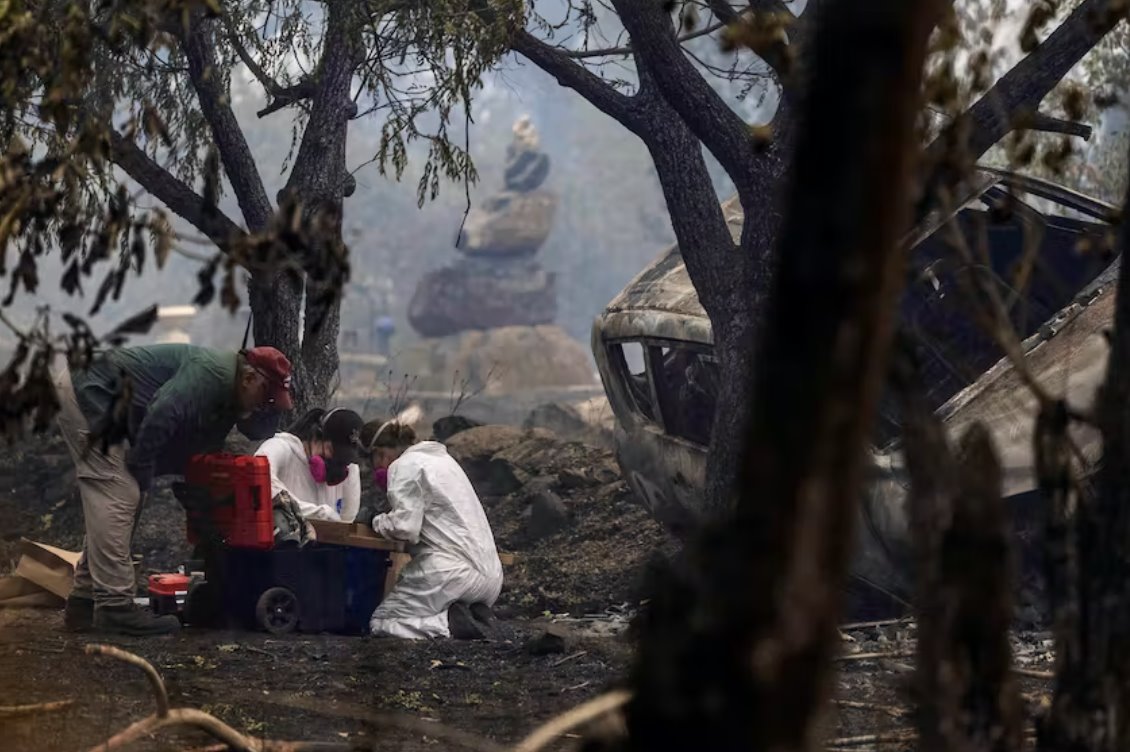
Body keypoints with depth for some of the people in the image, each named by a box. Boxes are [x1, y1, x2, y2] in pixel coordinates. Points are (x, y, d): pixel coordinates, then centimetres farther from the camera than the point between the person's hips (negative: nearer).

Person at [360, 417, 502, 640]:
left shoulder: (404, 467, -5)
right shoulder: (441, 457, 23)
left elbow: (404, 527, -16)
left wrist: (380, 522, 3)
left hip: (451, 570, -8)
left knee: (380, 623, 3)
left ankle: (450, 623, -17)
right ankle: (475, 616, -1)